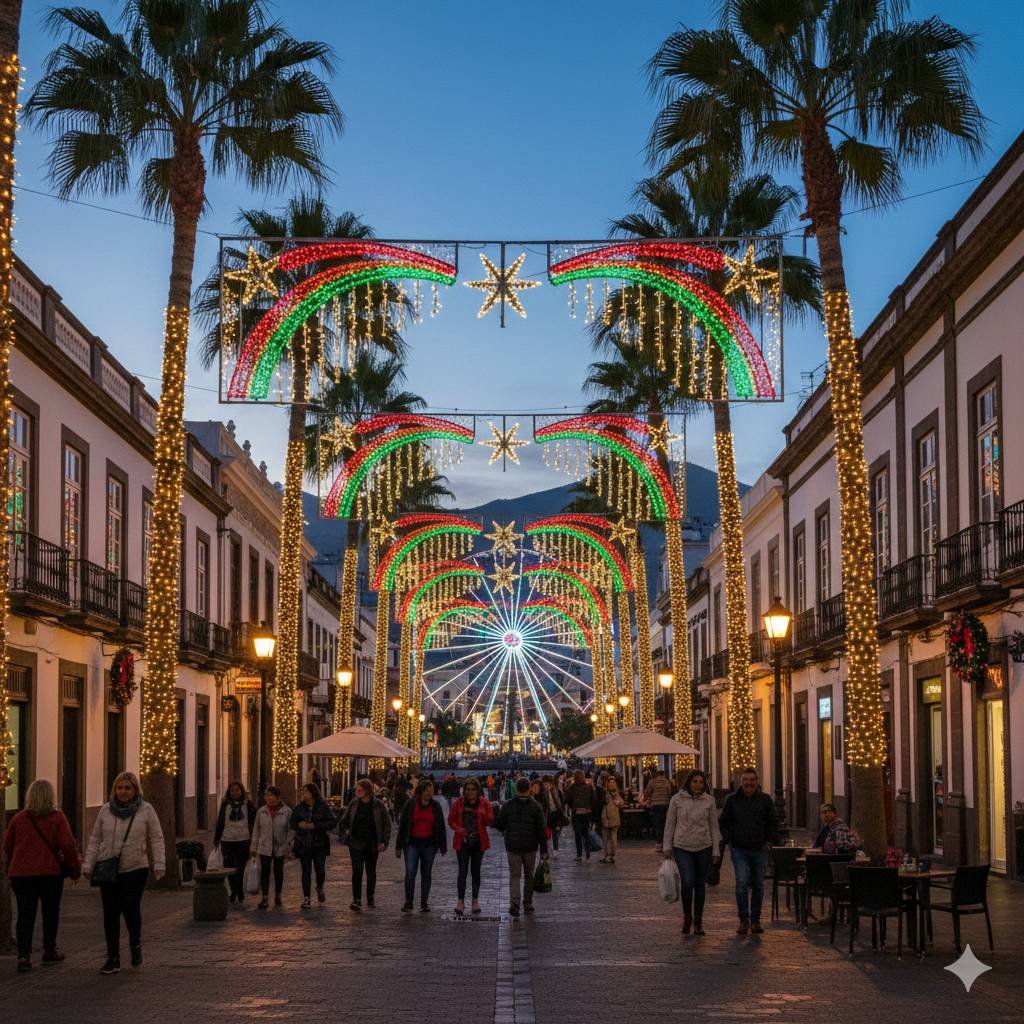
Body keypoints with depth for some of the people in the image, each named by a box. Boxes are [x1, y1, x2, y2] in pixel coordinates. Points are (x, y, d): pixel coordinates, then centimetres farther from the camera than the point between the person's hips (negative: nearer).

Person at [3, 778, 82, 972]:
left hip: (21, 873, 1)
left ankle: (24, 955, -9)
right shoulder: (57, 818, -5)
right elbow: (68, 845, -9)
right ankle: (49, 951, 22)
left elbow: (7, 847, 8)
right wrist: (75, 869, 1)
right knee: (50, 912, 14)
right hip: (51, 872, -1)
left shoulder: (18, 818, 2)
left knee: (25, 914, 2)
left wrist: (12, 866, 25)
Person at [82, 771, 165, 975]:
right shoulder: (106, 810, 7)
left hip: (136, 869, -3)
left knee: (130, 907, -17)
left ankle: (135, 943, 12)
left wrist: (159, 865, -6)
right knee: (110, 914, 3)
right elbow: (95, 840, 11)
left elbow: (156, 839, 2)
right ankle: (113, 959, 11)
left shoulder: (146, 810, 0)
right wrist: (88, 865, 5)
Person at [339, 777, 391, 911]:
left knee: (371, 872, 12)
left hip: (373, 845, 0)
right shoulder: (354, 804, 1)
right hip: (356, 844, 0)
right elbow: (343, 822, 12)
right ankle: (357, 900, -13)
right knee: (357, 871, -11)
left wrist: (384, 842, -6)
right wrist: (344, 837, 4)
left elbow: (386, 824, 0)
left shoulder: (378, 805, -4)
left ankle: (370, 898, 29)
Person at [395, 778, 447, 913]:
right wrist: (399, 846, 0)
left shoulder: (435, 806, 4)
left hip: (429, 844, 2)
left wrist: (443, 846, 7)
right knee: (410, 873, -10)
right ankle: (408, 902, -1)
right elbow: (402, 825, 1)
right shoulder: (410, 805, -1)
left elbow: (441, 826, 9)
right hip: (412, 843, -2)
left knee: (426, 874, 7)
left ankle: (424, 903, 15)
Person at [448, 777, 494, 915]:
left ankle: (475, 901, 19)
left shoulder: (484, 803, 0)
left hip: (478, 842, 1)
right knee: (462, 871, -7)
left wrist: (484, 814, -24)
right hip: (463, 841, -1)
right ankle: (461, 901, -4)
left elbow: (491, 821, -2)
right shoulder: (458, 803, 0)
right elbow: (451, 820, 5)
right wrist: (458, 829, -14)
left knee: (476, 871, 10)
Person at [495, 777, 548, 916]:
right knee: (529, 875, 15)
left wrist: (504, 831, 22)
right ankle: (527, 904, 21)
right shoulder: (535, 806, -6)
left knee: (514, 875, 1)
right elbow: (542, 830, -6)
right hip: (530, 847, 0)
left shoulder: (507, 805, -5)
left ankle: (514, 903, -17)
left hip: (512, 847, 0)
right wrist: (544, 849, -1)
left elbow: (499, 824, -1)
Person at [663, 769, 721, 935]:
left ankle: (698, 922, 18)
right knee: (687, 882, -15)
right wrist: (667, 847, 1)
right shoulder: (677, 799, -1)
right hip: (682, 847, -2)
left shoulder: (709, 800, 2)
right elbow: (669, 824, 4)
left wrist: (715, 851, 2)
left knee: (700, 885, 7)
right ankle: (687, 917, 6)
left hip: (703, 848, 2)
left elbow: (714, 826, 5)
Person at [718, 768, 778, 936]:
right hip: (739, 849, -2)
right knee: (742, 883, -15)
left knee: (758, 885, 7)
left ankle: (755, 920, 17)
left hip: (758, 849, 2)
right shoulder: (732, 799, 1)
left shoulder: (765, 799, 4)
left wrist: (767, 839, 3)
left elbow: (773, 823, 13)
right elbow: (723, 822, 9)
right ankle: (743, 920, -6)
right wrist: (730, 840, 0)